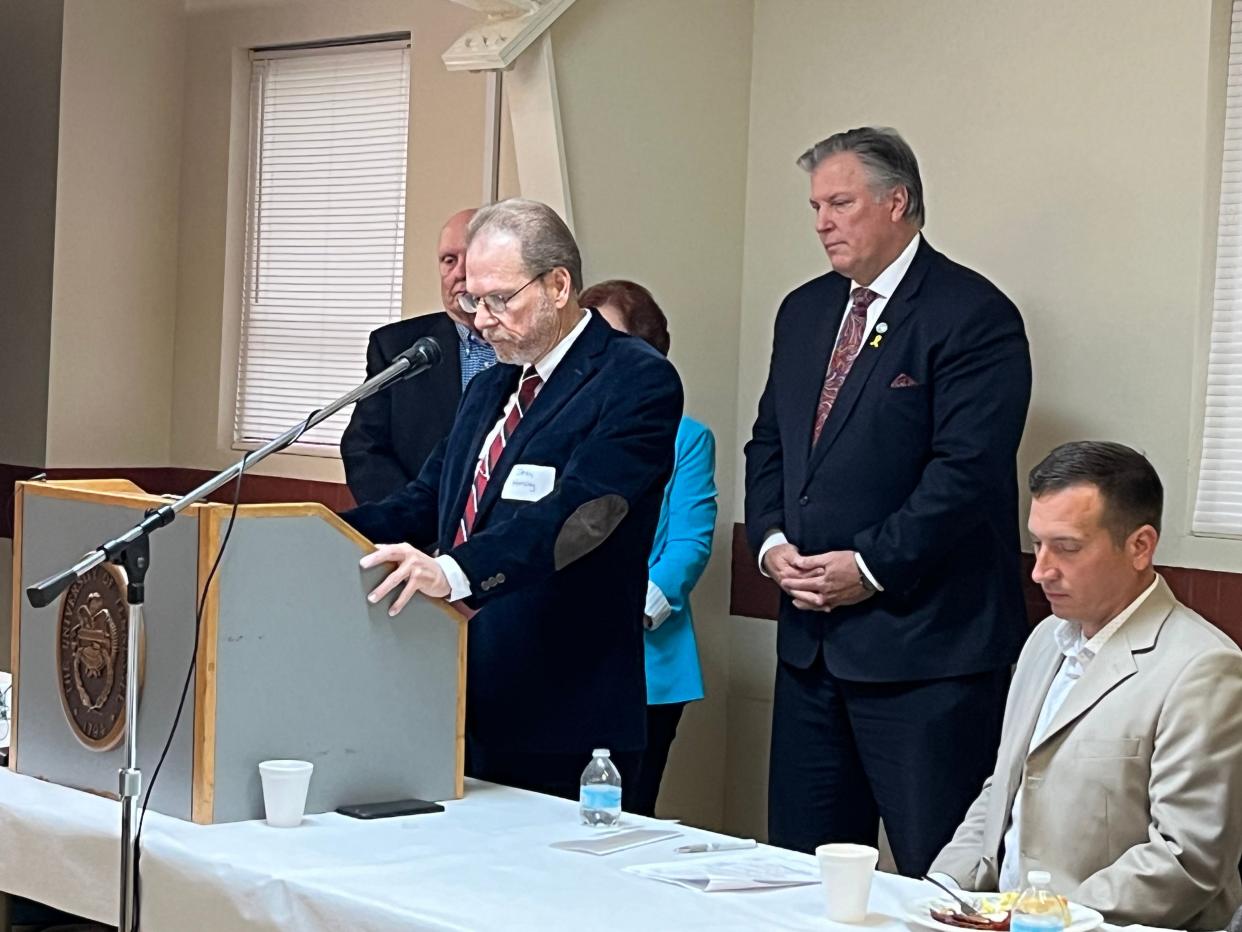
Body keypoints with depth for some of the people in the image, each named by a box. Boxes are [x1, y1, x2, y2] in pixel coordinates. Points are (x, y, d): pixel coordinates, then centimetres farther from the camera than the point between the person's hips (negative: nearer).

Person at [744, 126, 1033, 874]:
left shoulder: (973, 315, -9)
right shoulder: (804, 311, 15)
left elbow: (968, 469, -17)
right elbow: (769, 443, 18)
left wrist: (872, 565, -17)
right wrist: (772, 541, 1)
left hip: (924, 647, -7)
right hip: (812, 638, 8)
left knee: (937, 871, -1)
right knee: (802, 865, 12)